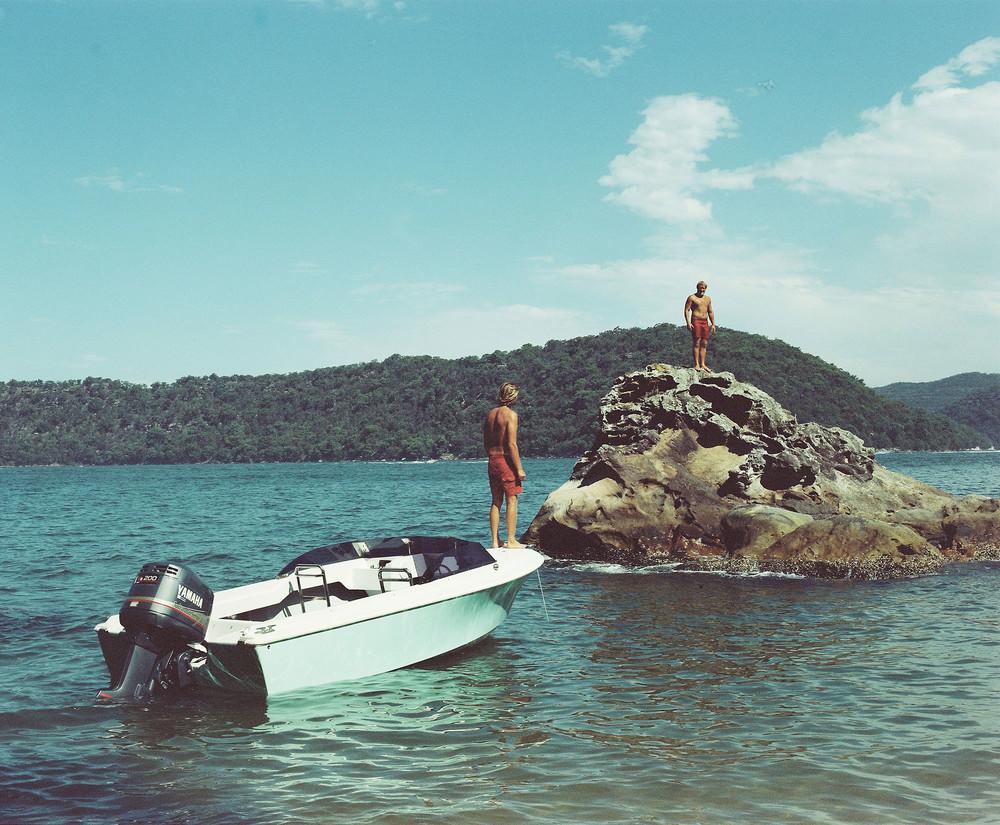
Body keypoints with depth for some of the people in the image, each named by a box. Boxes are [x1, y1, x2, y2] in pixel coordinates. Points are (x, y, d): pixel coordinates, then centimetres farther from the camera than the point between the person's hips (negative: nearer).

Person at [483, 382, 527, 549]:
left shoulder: (490, 414, 9)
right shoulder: (510, 415, -12)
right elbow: (512, 444, -17)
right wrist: (519, 468, -14)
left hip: (492, 460, 7)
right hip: (506, 460, -7)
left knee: (496, 501, 11)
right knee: (512, 500, -1)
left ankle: (495, 541, 12)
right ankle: (511, 540, -1)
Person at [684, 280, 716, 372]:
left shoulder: (708, 299, 18)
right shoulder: (692, 298, 0)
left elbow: (710, 312, 22)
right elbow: (686, 310, -6)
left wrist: (713, 324, 14)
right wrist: (688, 322, -16)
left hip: (705, 322, 6)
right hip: (696, 321, -6)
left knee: (704, 344, 3)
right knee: (696, 343, -10)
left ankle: (703, 364, 5)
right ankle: (696, 365, -12)